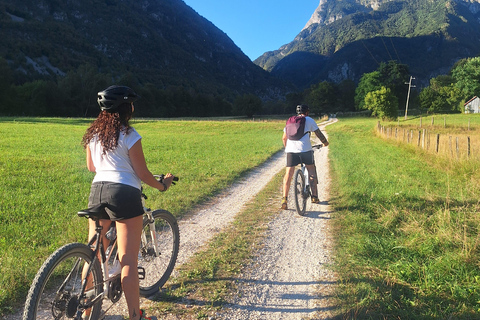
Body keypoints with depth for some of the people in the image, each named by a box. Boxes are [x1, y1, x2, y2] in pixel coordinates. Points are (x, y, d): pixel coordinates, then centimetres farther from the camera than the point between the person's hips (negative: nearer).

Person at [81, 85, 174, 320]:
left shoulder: (93, 133, 9)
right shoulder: (129, 135, -10)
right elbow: (142, 173, -8)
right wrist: (162, 185, 9)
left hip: (97, 191, 7)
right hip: (125, 194, -7)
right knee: (128, 261, 0)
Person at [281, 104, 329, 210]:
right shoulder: (309, 120, 12)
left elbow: (284, 138, 24)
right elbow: (318, 134, 17)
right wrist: (325, 142, 35)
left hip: (291, 150, 3)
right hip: (305, 149, -3)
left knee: (288, 174, 4)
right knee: (311, 171, 14)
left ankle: (284, 198, -5)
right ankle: (314, 196, 14)